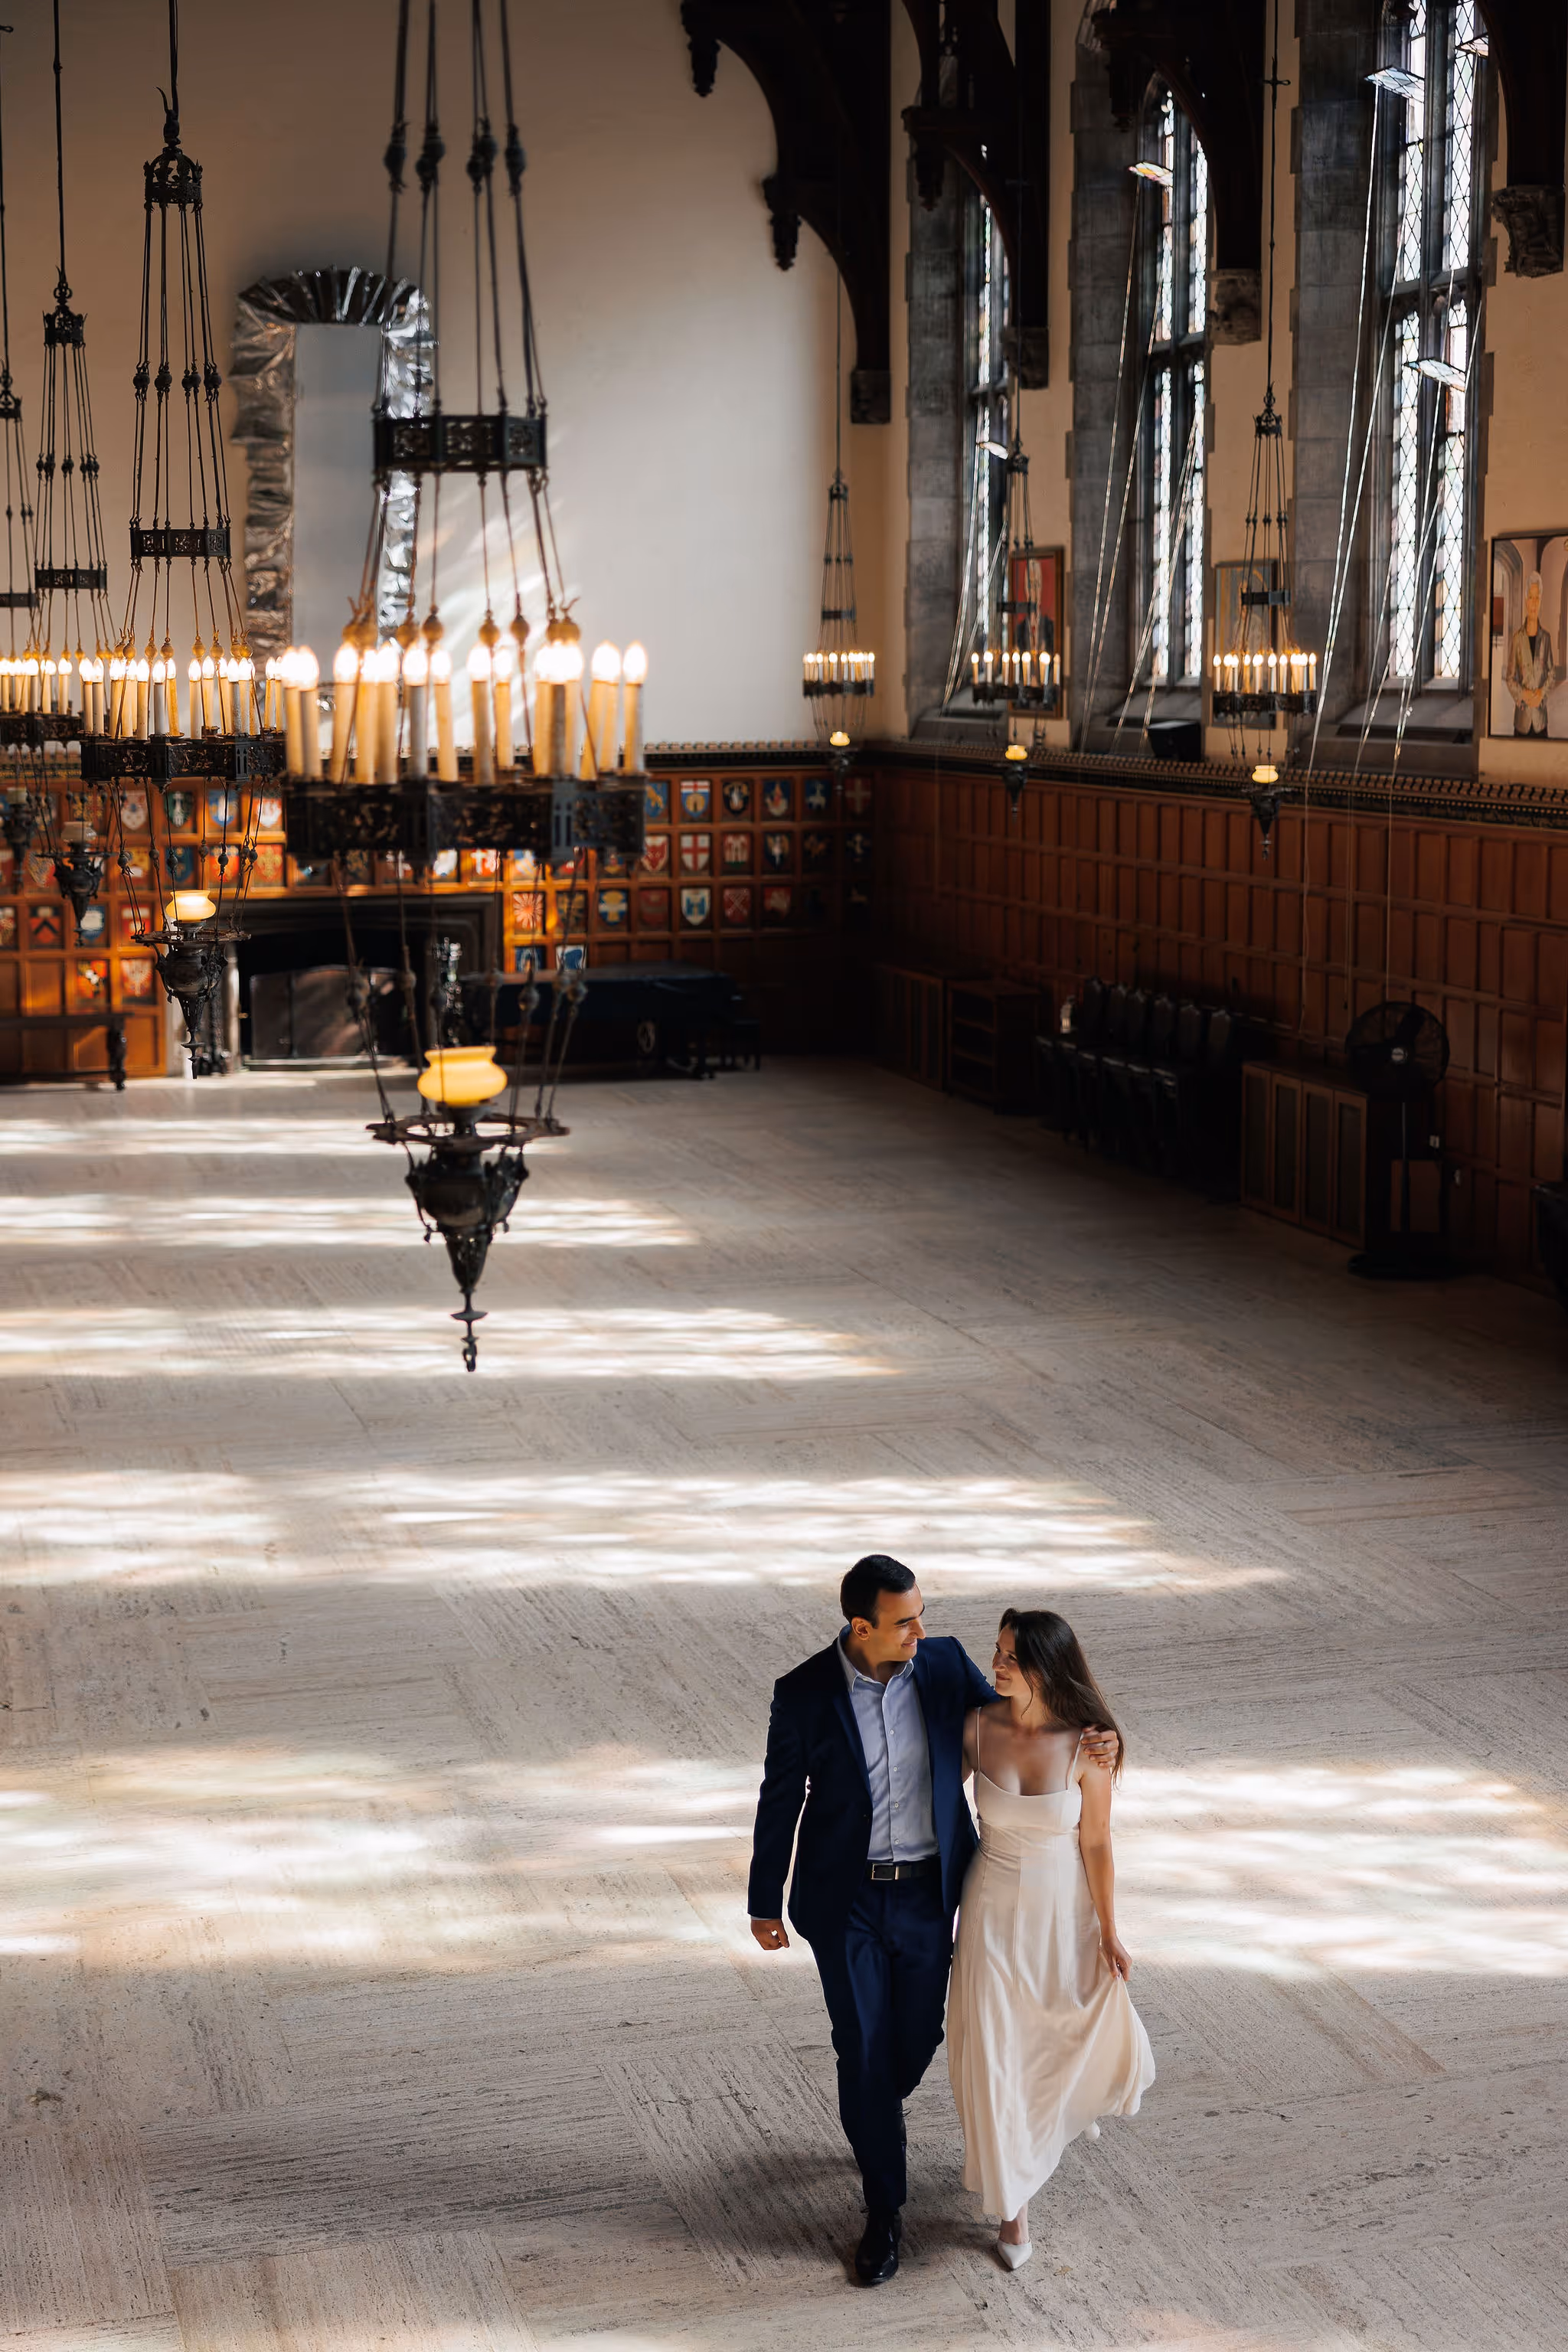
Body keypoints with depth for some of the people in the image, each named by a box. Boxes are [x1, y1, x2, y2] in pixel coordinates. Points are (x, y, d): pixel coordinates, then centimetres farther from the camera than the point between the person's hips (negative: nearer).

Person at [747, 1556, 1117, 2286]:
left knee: (917, 2036, 15)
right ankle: (884, 2210, 15)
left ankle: (880, 2110, 51)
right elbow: (780, 1801, -4)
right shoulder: (804, 1693, -15)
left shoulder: (946, 1663, -8)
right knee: (863, 2048, -1)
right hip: (846, 1898, -3)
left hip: (927, 1893, 3)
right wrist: (765, 1903, 2)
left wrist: (1087, 1739, -13)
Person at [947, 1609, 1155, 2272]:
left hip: (1064, 1907, -1)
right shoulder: (979, 1727, -14)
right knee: (994, 2052, 3)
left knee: (1101, 2033, 14)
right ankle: (1012, 2206, 20)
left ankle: (1075, 2094, 54)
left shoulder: (1088, 1748, -19)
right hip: (994, 1908, 1)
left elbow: (1096, 1845, -10)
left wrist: (1108, 1935, -5)